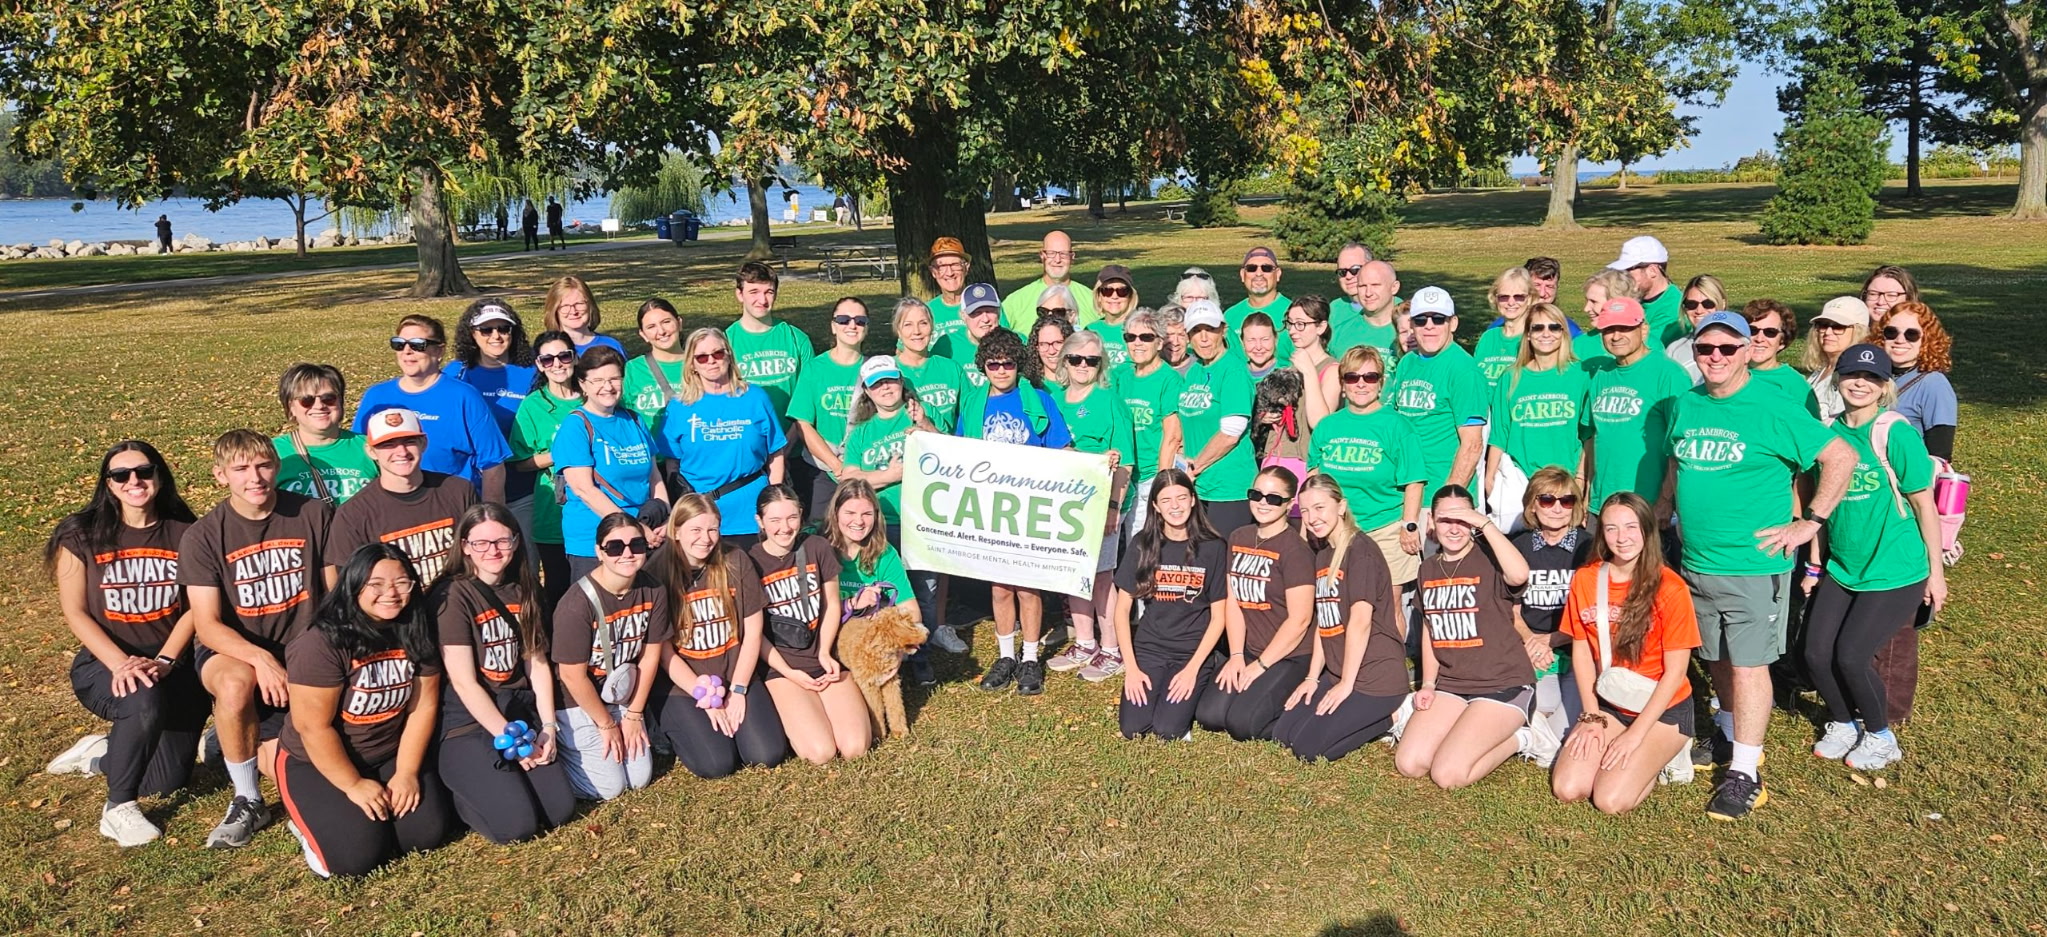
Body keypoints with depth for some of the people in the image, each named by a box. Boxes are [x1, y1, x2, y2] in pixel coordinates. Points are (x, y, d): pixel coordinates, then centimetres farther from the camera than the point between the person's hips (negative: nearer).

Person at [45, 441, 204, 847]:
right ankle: (117, 809, -15)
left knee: (168, 780, -3)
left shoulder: (184, 535, 0)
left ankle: (99, 752, 30)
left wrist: (164, 661, -19)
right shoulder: (81, 535, -4)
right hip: (104, 664, -2)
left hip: (173, 664, 3)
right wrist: (121, 664, -22)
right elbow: (74, 612, -7)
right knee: (146, 701, -38)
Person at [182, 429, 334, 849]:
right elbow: (207, 624, -14)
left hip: (303, 650, 2)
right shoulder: (202, 537, -9)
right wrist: (260, 658, -32)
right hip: (231, 650, -1)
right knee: (237, 683, -38)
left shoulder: (312, 515, -5)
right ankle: (247, 802, -15)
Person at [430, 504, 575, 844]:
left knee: (559, 810, -8)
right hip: (467, 721, -6)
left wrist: (548, 726, -4)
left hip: (521, 712, 6)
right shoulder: (452, 596, -12)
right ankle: (456, 792, 11)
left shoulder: (524, 590, 9)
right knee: (516, 824, -18)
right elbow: (463, 682, -14)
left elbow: (538, 663, 8)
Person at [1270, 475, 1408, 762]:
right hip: (1337, 674, 9)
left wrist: (1346, 684, -17)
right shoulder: (1323, 554, 13)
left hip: (1376, 677, -9)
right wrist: (1312, 677, 6)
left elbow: (1361, 620, -20)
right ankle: (1379, 715, 13)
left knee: (1308, 747, -13)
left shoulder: (1359, 550, -15)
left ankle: (1393, 716, 2)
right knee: (1283, 733, 5)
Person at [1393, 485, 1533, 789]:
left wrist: (1486, 524, -29)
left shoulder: (1489, 559, -11)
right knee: (1408, 764, -10)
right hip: (1451, 683, 6)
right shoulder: (1428, 569, 9)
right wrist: (1428, 684, 8)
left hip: (1503, 684, -6)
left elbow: (1519, 574, -36)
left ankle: (1515, 737, 6)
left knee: (1448, 774, -19)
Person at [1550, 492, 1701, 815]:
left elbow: (1675, 672, -15)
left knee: (1611, 800, -20)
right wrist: (1591, 717, -5)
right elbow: (1581, 650, 2)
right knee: (1567, 789, -13)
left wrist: (1634, 735, -17)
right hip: (1609, 705, 4)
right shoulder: (1585, 580, -3)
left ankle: (1662, 756, 9)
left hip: (1663, 711, -4)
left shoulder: (1670, 588, -16)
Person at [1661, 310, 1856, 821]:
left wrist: (1811, 522, -10)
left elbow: (1841, 457, -10)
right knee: (1716, 658, 18)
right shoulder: (1684, 406, 5)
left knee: (1747, 663, -1)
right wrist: (1656, 519, 17)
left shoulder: (1772, 411, -12)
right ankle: (1731, 734, 38)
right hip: (1696, 563, 5)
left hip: (1754, 564, -5)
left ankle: (1744, 771, 8)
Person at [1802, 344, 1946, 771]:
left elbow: (1923, 503, -10)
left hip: (1895, 573, -5)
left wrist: (1936, 571, -6)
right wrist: (1815, 566, 11)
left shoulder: (1896, 433, -15)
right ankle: (1843, 724, 28)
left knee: (1851, 655, -8)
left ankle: (1880, 737, 19)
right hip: (1842, 570, 5)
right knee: (1816, 652, 0)